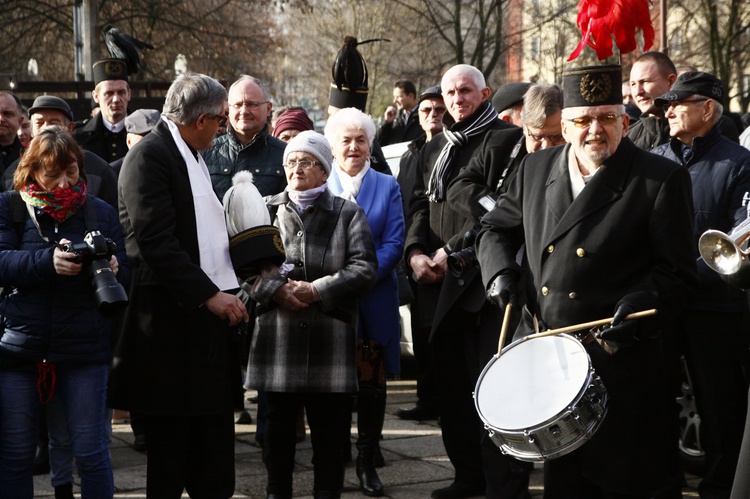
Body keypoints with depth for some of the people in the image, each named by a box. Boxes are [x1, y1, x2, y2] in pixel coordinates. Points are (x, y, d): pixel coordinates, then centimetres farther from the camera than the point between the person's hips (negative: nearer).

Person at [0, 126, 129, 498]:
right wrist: (49, 261, -23)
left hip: (84, 350, 0)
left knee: (91, 451, -1)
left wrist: (113, 269, -15)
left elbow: (125, 275, 9)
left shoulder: (101, 212, 10)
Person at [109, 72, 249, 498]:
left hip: (213, 311, 9)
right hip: (174, 318, -9)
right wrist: (209, 295, -21)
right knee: (171, 444, 0)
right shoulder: (150, 156, -12)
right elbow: (154, 240, -20)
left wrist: (231, 290, 11)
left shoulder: (195, 157, 17)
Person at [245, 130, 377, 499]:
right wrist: (276, 290, -13)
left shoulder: (347, 214, 6)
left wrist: (317, 290, -13)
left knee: (329, 429, 3)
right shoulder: (267, 210, 10)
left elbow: (364, 269, -4)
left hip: (329, 338, -1)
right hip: (277, 336, 1)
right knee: (278, 423, 7)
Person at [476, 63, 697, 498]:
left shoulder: (663, 180, -7)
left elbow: (676, 272, -7)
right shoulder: (536, 169, 8)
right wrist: (500, 271, 4)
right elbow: (497, 227, 22)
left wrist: (640, 303, -23)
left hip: (620, 360, -4)